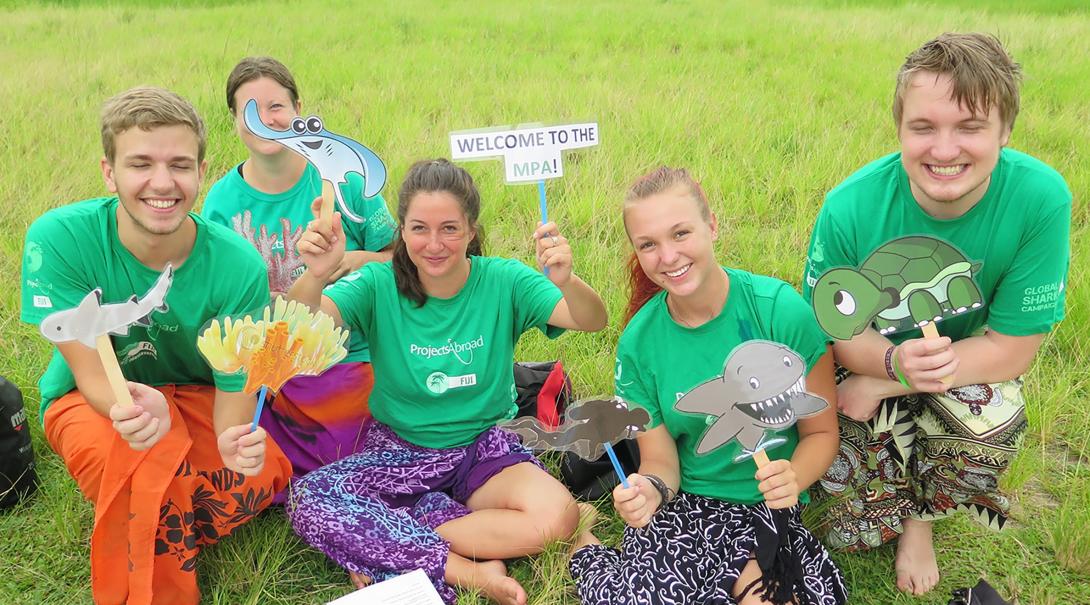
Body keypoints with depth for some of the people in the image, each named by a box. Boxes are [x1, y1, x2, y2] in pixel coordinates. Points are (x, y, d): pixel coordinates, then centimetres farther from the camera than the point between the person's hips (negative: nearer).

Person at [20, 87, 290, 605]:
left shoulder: (238, 266, -24)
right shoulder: (58, 238, -26)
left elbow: (235, 387, -18)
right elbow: (93, 375, -25)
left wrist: (235, 439, -43)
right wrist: (135, 406, -50)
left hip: (195, 393, 2)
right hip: (91, 400, -2)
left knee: (257, 475, -25)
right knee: (147, 460, -34)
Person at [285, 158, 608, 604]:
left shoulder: (503, 282, -10)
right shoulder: (379, 285, -10)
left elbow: (593, 321, -23)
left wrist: (566, 281, -46)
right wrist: (316, 275, -48)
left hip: (485, 447, 0)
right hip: (398, 451, 0)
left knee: (557, 515, -29)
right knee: (308, 500, -27)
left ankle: (383, 547, -16)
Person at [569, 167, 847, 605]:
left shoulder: (782, 310, -13)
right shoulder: (639, 342, -6)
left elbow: (821, 431, -3)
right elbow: (661, 461, -1)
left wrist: (793, 479, -25)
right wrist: (651, 490, -25)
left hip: (769, 508, 0)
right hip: (682, 505, 1)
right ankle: (588, 551, 6)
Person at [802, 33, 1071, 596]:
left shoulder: (1040, 200, -28)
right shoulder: (850, 207, -28)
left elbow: (1011, 349, -20)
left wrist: (882, 385, -26)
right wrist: (895, 361, -37)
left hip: (968, 369, 1)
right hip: (865, 357, 0)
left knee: (994, 419, -32)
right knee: (856, 529, -13)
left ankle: (922, 514, 1)